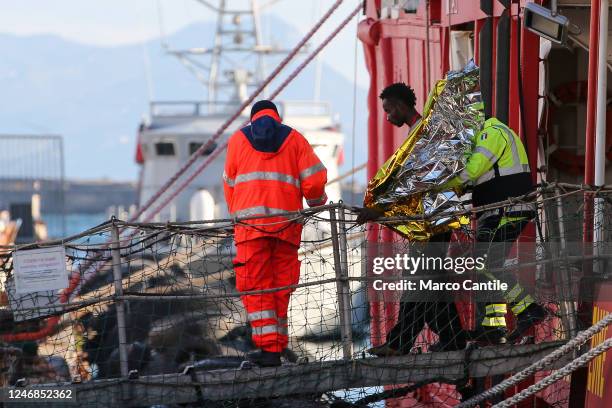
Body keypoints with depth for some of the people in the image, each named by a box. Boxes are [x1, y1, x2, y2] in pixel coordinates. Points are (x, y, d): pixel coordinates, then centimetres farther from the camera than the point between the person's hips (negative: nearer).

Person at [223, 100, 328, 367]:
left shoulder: (238, 139, 14)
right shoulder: (294, 139, 13)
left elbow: (230, 184, 16)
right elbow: (314, 179, 4)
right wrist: (317, 202, 24)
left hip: (250, 222, -1)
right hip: (287, 224, 1)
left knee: (254, 288, -1)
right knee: (281, 287, 8)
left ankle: (268, 346, -13)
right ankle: (276, 349, 7)